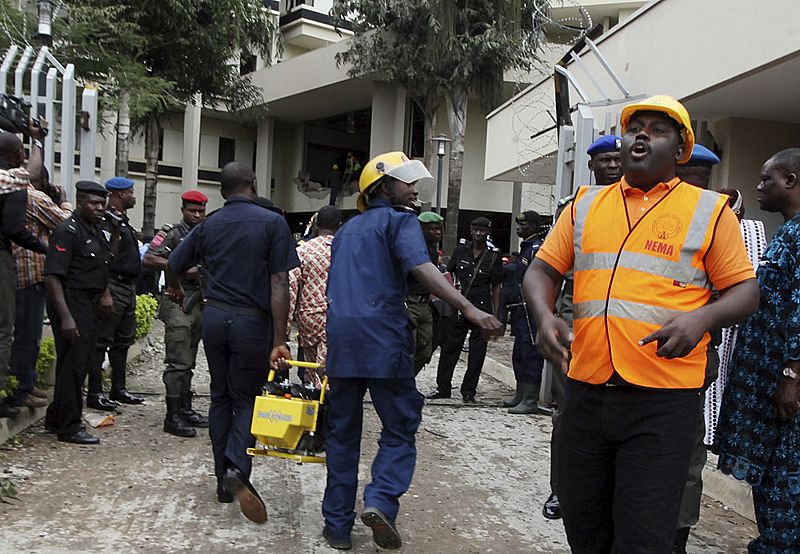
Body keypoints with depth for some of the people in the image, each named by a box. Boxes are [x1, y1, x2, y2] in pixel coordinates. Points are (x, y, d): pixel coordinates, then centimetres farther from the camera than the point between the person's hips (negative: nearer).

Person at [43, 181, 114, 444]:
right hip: (71, 302, -9)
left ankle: (56, 420, 28)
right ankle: (68, 427, 6)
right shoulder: (68, 230, -14)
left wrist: (105, 293, 17)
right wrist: (65, 317, -25)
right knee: (73, 364, -5)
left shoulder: (96, 230, 15)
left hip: (89, 304, 9)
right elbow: (52, 276, -20)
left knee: (79, 362, 15)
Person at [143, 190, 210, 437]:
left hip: (199, 303, 7)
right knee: (178, 362, -9)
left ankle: (185, 409, 22)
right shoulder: (172, 233, -4)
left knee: (189, 362, 14)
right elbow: (148, 259, -14)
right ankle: (173, 417, -5)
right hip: (177, 300, -7)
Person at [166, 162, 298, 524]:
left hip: (214, 317, 4)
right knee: (247, 399, 7)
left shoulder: (208, 226, 6)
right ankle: (237, 469, -16)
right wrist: (279, 340, -13)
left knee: (221, 397, 15)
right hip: (252, 320, -3)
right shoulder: (272, 223, -6)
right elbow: (279, 285, -12)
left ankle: (223, 480, 21)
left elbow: (173, 266, 14)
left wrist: (175, 290, 38)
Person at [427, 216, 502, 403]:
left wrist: (496, 313, 0)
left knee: (477, 352, 2)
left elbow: (496, 286, 4)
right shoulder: (460, 251, 8)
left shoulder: (494, 255, 2)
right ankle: (443, 388, 18)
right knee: (449, 347, 6)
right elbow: (448, 274, 15)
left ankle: (469, 391, 13)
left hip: (482, 307, -2)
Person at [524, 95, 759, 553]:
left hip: (664, 399, -3)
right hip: (586, 390, 4)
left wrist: (700, 318, -19)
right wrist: (545, 316, -8)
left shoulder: (710, 211, 3)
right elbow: (542, 271, 12)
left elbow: (745, 291, 2)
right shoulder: (585, 204, 12)